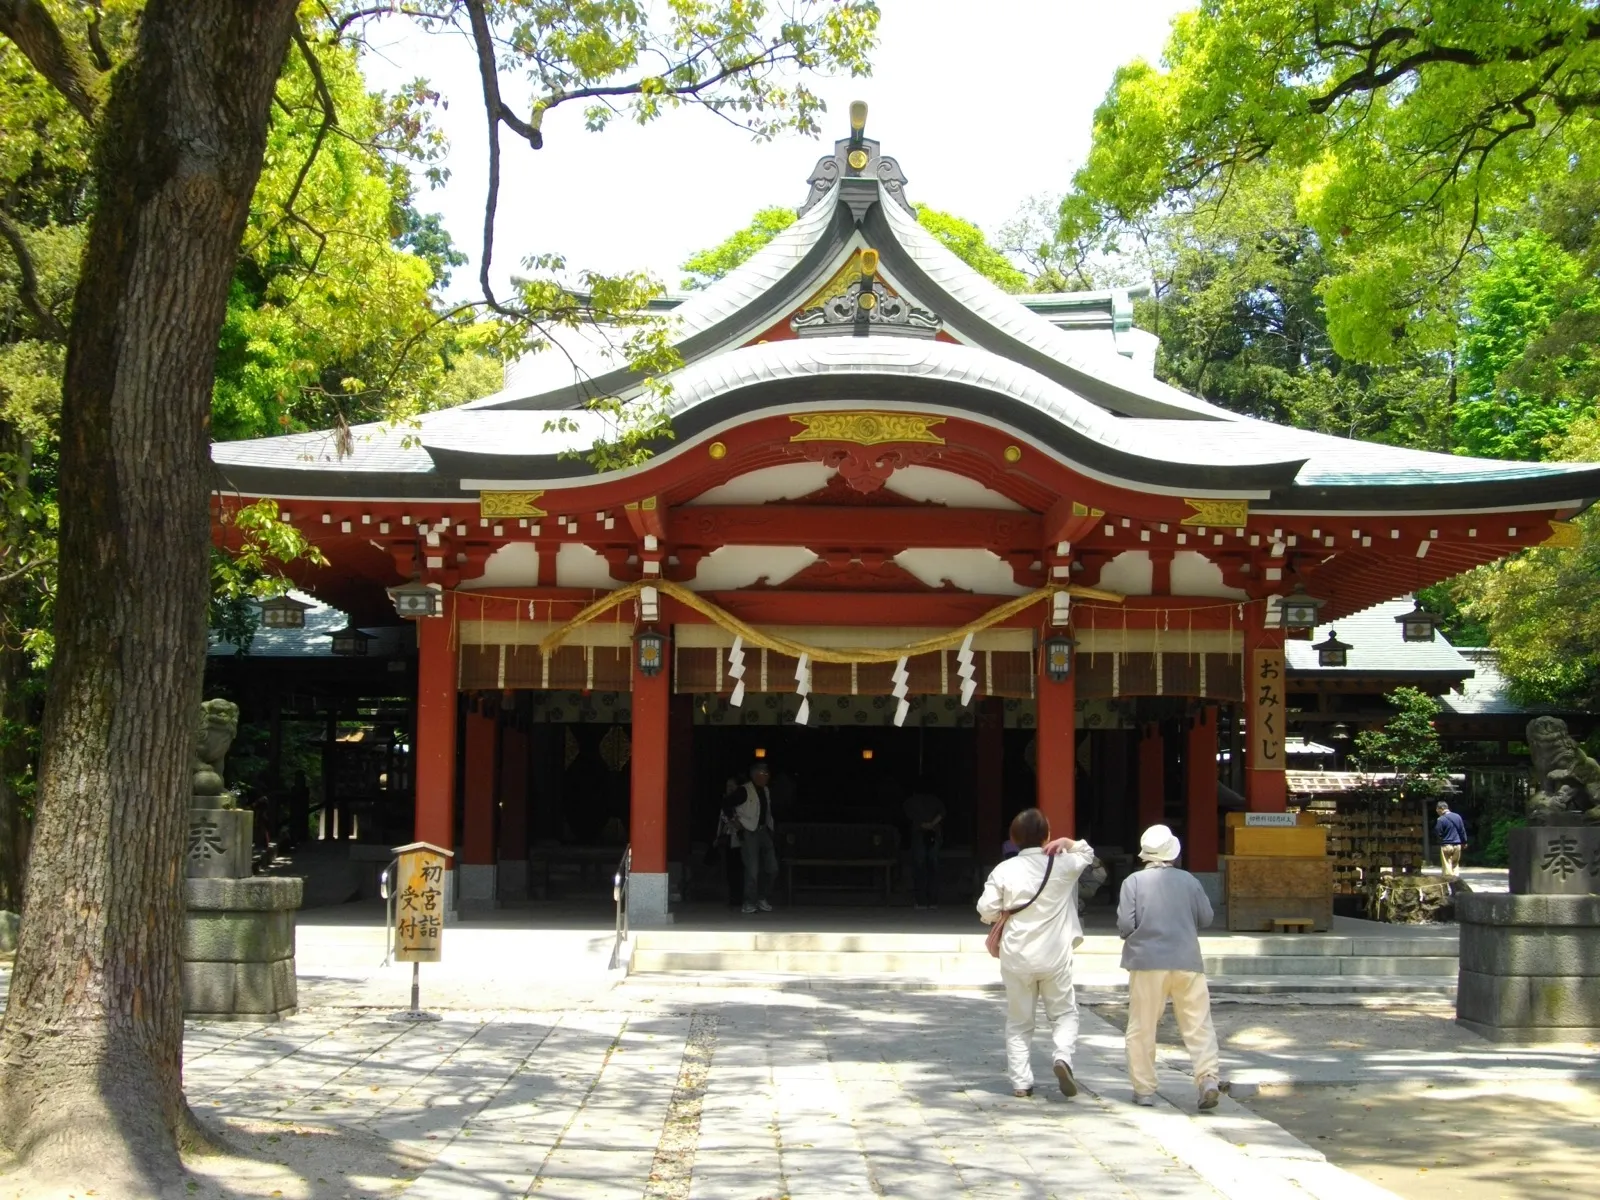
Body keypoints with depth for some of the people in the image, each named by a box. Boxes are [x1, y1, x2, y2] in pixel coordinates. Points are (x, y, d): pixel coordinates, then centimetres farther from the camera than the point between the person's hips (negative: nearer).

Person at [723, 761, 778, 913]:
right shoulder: (744, 791, -11)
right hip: (749, 832, -7)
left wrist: (772, 827, 12)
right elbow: (726, 803, -13)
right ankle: (749, 903, 2)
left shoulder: (766, 791, 11)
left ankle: (762, 898, 21)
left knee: (772, 868, 7)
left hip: (764, 831, 8)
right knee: (752, 870, -8)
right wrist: (735, 820, -11)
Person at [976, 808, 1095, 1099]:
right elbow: (1088, 853, 18)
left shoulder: (1004, 870, -7)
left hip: (1017, 956, 0)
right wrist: (1068, 843, 4)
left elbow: (986, 911, -6)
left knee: (1018, 1022, 12)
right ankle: (1063, 1056, -10)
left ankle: (1021, 1082, 9)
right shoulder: (1063, 864, -3)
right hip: (1055, 955, 0)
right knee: (1064, 1013, 16)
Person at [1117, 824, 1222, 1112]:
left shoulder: (1133, 882, -3)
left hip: (1148, 961, -2)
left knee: (1142, 1028, 7)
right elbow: (1206, 918, 9)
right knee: (1198, 1024, 4)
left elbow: (1125, 924, -8)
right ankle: (1208, 1077, -12)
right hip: (1187, 961, 2)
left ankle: (1144, 1089, 9)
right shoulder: (1189, 880, 4)